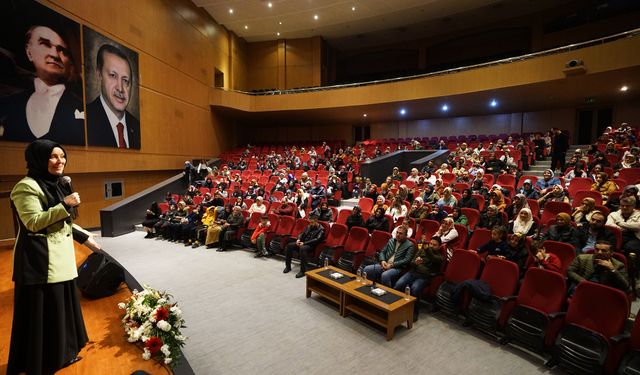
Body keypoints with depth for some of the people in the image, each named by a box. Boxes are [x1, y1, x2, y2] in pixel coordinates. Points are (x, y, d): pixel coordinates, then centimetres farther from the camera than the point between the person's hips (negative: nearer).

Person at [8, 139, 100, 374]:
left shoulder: (56, 184, 14)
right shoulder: (27, 186, -13)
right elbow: (33, 222, -20)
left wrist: (84, 237, 22)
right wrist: (64, 205, -24)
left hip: (61, 257, 9)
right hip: (40, 260, -9)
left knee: (62, 306, 17)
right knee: (42, 313, 2)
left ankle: (61, 354, 32)